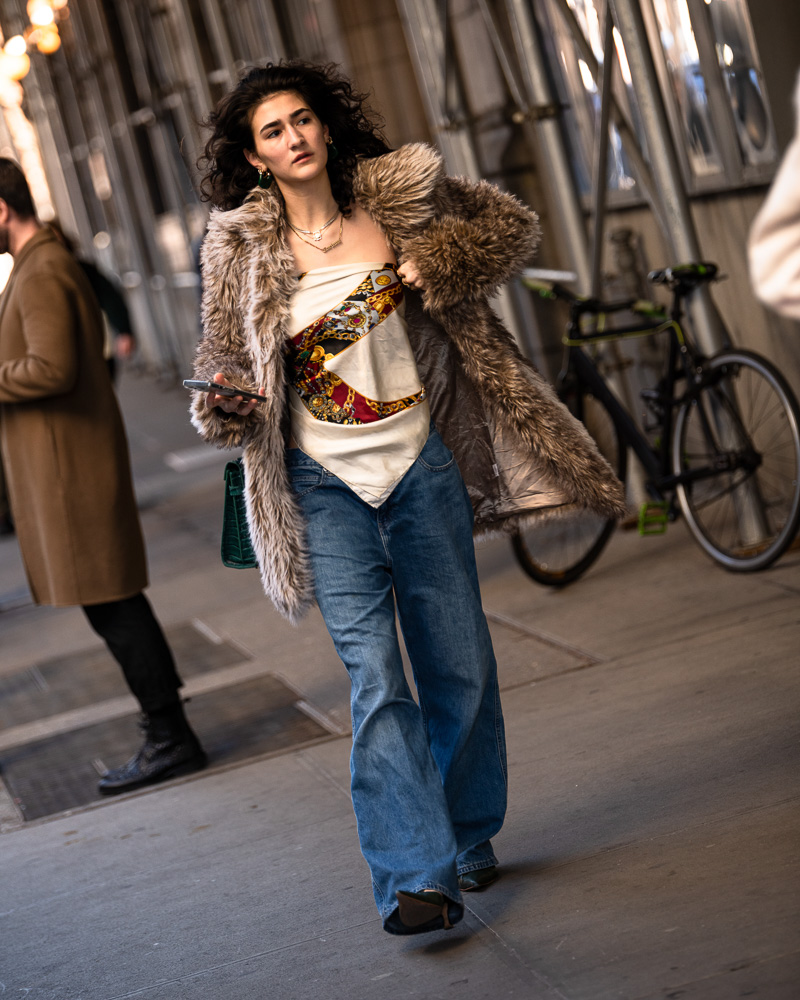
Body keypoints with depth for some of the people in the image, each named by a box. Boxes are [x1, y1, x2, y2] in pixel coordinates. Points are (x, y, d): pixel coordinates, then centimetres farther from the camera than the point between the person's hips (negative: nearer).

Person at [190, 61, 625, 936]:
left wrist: (442, 261, -6)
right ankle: (416, 878, -12)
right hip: (328, 486, -2)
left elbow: (511, 224, 13)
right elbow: (224, 359, 8)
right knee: (374, 679, -12)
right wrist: (226, 404, -15)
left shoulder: (397, 198, 2)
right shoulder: (240, 248, 0)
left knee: (460, 668, 9)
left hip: (422, 468, 2)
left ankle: (466, 839, 31)